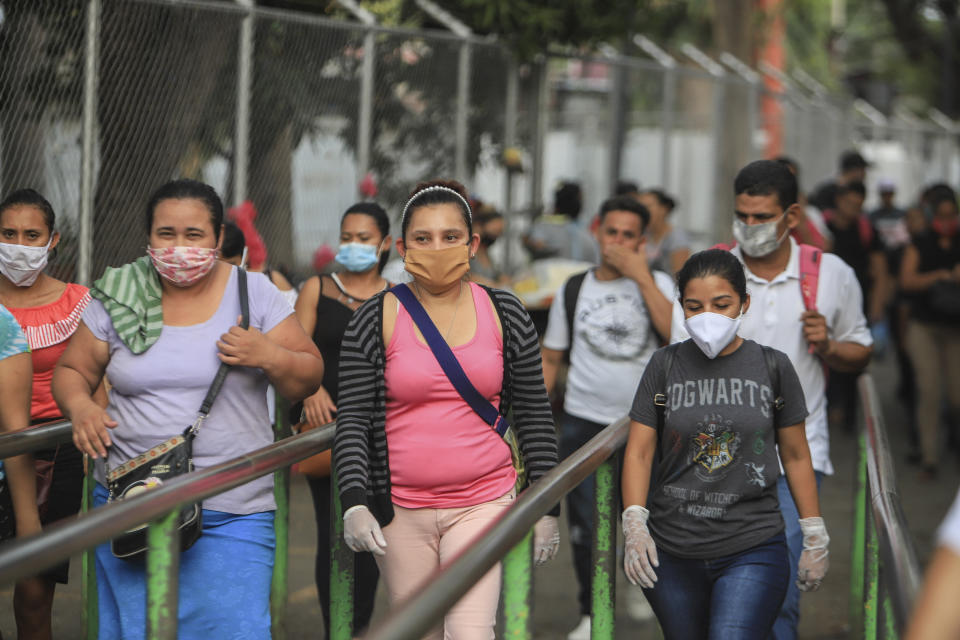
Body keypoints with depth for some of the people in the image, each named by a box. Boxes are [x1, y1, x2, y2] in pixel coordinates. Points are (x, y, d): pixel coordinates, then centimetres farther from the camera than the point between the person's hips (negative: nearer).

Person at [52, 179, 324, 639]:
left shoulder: (254, 294, 3)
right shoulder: (118, 299, 5)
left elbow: (308, 380, 5)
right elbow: (71, 370, 13)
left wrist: (268, 356, -15)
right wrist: (80, 407, -8)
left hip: (232, 512, -1)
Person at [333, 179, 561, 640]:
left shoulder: (505, 316, 3)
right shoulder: (375, 321, -2)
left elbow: (534, 416, 8)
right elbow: (352, 421, -3)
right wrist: (354, 503, -16)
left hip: (483, 503, 0)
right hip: (401, 511, 0)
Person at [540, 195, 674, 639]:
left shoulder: (657, 283, 2)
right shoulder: (574, 291, 6)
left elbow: (678, 336, -17)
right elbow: (550, 359, 12)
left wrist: (641, 276, -17)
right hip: (584, 422, 1)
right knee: (585, 524, 1)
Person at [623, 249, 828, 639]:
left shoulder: (772, 368, 2)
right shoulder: (665, 366, 4)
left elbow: (795, 456, 9)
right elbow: (639, 452, 1)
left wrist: (815, 537, 8)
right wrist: (634, 522, -13)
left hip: (753, 552, -2)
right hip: (670, 552, 2)